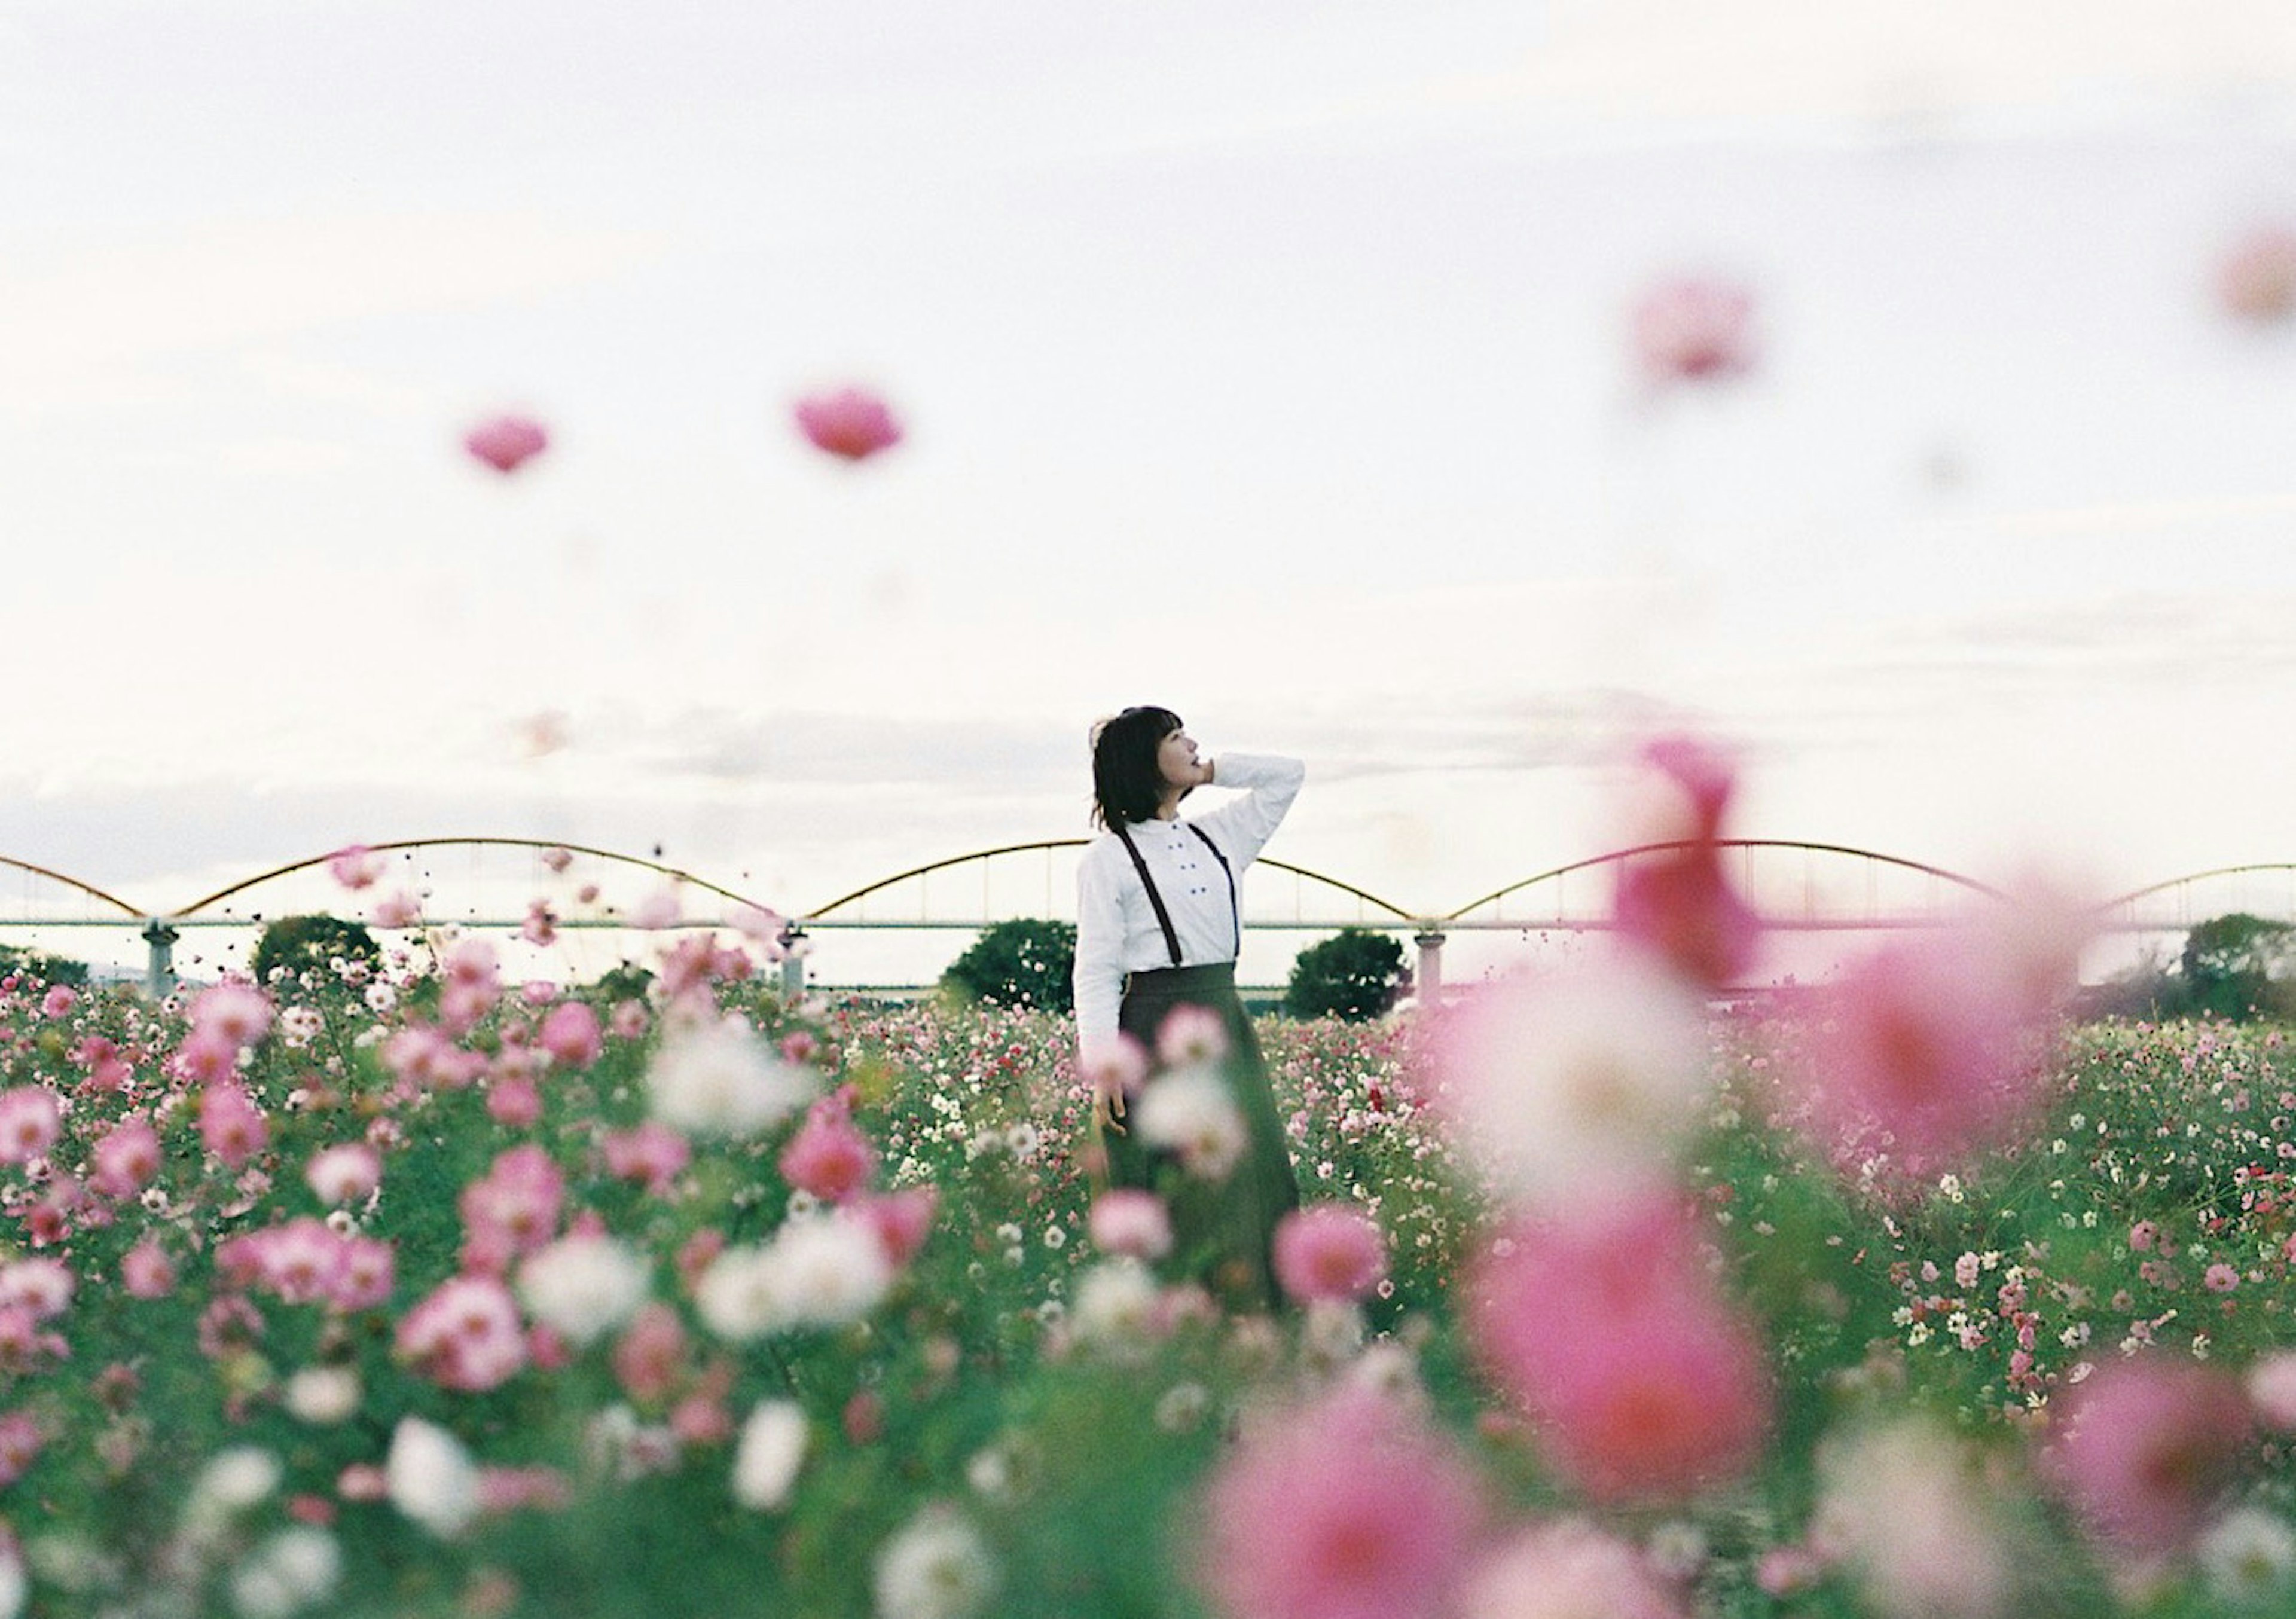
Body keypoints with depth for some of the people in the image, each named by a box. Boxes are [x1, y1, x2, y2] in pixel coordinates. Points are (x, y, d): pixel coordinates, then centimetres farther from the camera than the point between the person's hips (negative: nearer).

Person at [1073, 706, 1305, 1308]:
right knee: (1176, 1206, -6)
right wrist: (1102, 1066, -15)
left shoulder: (1218, 838, 15)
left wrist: (1210, 771, 13)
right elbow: (1096, 970, -6)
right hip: (1154, 1033, -6)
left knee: (1250, 1186, 1)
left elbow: (1288, 774, 23)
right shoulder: (1108, 857, -2)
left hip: (1225, 1021, 6)